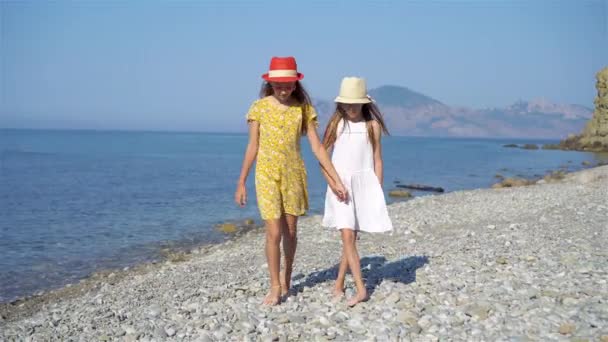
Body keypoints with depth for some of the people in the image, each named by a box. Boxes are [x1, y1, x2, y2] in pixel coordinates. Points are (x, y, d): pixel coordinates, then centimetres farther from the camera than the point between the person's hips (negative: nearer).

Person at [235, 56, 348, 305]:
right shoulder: (260, 107, -3)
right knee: (274, 233, -7)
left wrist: (336, 179, -6)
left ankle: (287, 279, 31)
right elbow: (252, 147, 1)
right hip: (267, 174, -2)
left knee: (290, 231, 10)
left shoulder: (303, 108, -1)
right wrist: (241, 182, 2)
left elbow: (317, 147, -2)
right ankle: (275, 287, 7)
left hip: (293, 174, 2)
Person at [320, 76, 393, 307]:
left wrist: (378, 191, 1)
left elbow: (377, 161, 5)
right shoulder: (336, 124, 1)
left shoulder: (372, 125, 2)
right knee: (347, 237, -9)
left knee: (351, 238, 6)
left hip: (364, 184, 1)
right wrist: (334, 185, -10)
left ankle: (339, 285, 19)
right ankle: (361, 289, -6)